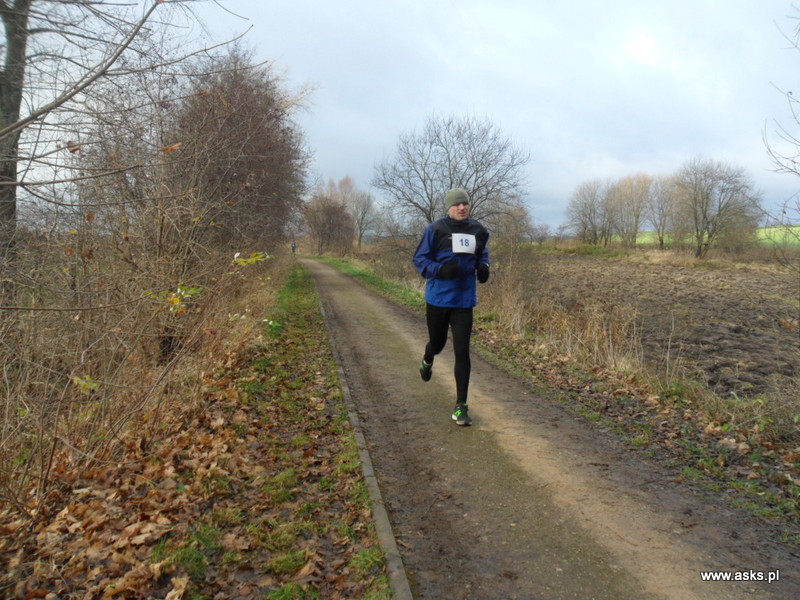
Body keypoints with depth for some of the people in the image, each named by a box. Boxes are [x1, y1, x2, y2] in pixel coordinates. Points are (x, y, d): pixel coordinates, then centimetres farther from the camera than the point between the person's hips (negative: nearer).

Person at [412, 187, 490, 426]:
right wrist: (441, 269, -23)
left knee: (462, 352, -5)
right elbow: (420, 258, -5)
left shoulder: (478, 231, 3)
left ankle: (461, 407, 4)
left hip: (464, 300, 2)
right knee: (437, 343, 17)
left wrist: (483, 267, -2)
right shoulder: (435, 229, -8)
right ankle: (427, 361, 57)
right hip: (438, 298, -1)